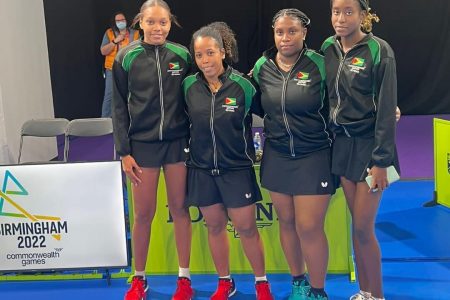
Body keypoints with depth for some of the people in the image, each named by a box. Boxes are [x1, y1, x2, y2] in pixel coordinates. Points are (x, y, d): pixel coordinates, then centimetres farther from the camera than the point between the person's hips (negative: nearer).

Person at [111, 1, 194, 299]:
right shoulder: (126, 58, -2)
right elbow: (120, 107, 0)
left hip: (178, 142, 1)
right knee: (144, 214, 5)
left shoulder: (182, 55, -1)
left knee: (180, 209, 7)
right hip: (143, 143, 0)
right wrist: (124, 152, -4)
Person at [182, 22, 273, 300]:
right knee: (215, 226, 13)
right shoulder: (189, 86, -3)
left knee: (246, 228, 3)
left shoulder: (243, 85, -12)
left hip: (237, 169, -3)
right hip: (202, 169, 3)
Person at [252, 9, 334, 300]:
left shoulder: (320, 65, -11)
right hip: (277, 156, 4)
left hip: (314, 157, -4)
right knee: (287, 222, 12)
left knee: (309, 227, -3)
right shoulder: (261, 67, 0)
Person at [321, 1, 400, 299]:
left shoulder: (379, 50, -12)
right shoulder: (328, 48, 3)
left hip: (370, 143, -5)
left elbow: (387, 109, -14)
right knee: (356, 223, 11)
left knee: (363, 228, -3)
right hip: (341, 143, 5)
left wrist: (381, 161, -16)